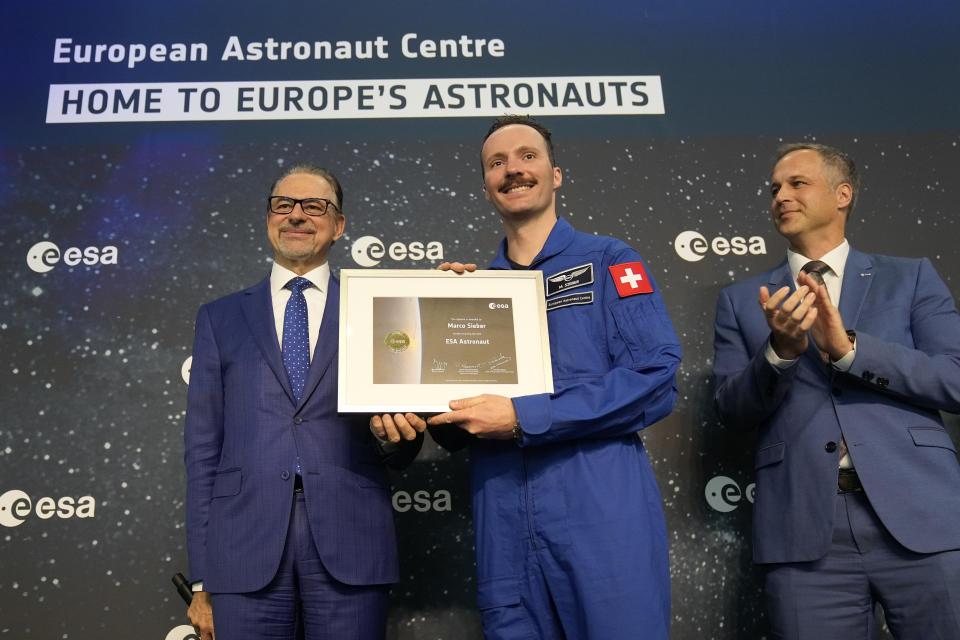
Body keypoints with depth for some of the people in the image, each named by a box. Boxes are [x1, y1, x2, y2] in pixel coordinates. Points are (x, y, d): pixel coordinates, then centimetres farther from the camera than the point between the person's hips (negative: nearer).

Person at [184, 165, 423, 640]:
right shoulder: (220, 318, 12)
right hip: (244, 547, 1)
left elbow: (401, 455, 11)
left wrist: (395, 434, -13)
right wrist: (202, 581, 4)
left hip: (350, 547, 0)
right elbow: (202, 448, 9)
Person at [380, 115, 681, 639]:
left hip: (603, 520, -3)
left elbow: (656, 380, -11)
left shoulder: (608, 262, 3)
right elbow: (455, 434, 18)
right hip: (504, 532, 4)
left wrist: (523, 418, -15)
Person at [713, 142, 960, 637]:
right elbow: (732, 411, 4)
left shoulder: (911, 277, 10)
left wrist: (847, 347, -12)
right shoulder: (741, 300, 12)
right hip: (806, 532, 0)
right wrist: (780, 350, -14)